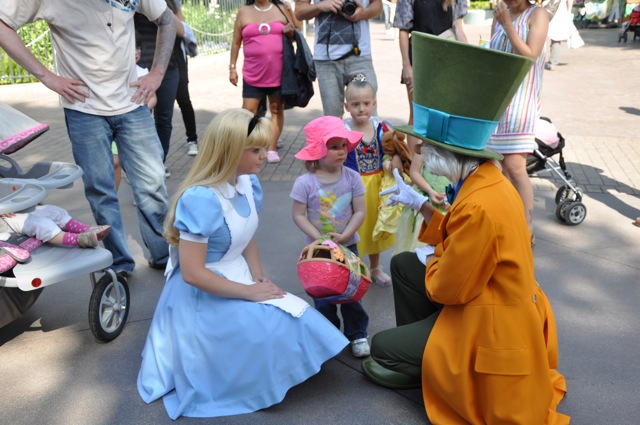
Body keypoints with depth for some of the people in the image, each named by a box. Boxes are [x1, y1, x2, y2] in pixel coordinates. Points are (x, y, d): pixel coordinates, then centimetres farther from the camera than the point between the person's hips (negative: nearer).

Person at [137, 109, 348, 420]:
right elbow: (192, 273, -27)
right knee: (274, 331, -22)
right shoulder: (201, 199, -27)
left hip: (238, 281, 8)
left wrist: (259, 278, -4)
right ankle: (250, 389, 6)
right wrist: (250, 292, -21)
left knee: (299, 323, -4)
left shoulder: (248, 183, -1)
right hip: (204, 297, -8)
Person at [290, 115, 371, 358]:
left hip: (347, 245, 1)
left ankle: (357, 334, 28)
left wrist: (343, 236, -19)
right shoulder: (305, 183, -15)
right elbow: (299, 215, -12)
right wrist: (318, 238, -21)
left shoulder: (352, 178, -11)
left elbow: (359, 212, -8)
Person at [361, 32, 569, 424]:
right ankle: (417, 350, 27)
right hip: (493, 299, 9)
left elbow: (446, 288, -23)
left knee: (382, 347, -2)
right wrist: (420, 204, 9)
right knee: (403, 264, 16)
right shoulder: (486, 179, -5)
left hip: (491, 327, -9)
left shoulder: (480, 206, -34)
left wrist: (430, 262, -2)